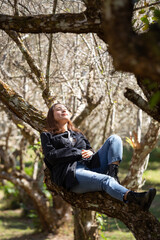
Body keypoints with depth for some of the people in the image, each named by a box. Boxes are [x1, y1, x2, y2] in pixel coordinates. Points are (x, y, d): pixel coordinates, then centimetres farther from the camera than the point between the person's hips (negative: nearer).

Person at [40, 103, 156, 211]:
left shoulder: (77, 134, 35)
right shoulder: (47, 135, 17)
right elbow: (51, 156, 0)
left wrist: (90, 152, 0)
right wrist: (78, 153, -4)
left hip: (89, 165, 7)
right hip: (71, 172, -6)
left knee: (114, 139, -8)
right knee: (105, 180, -37)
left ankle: (113, 174, -32)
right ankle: (136, 199, -64)